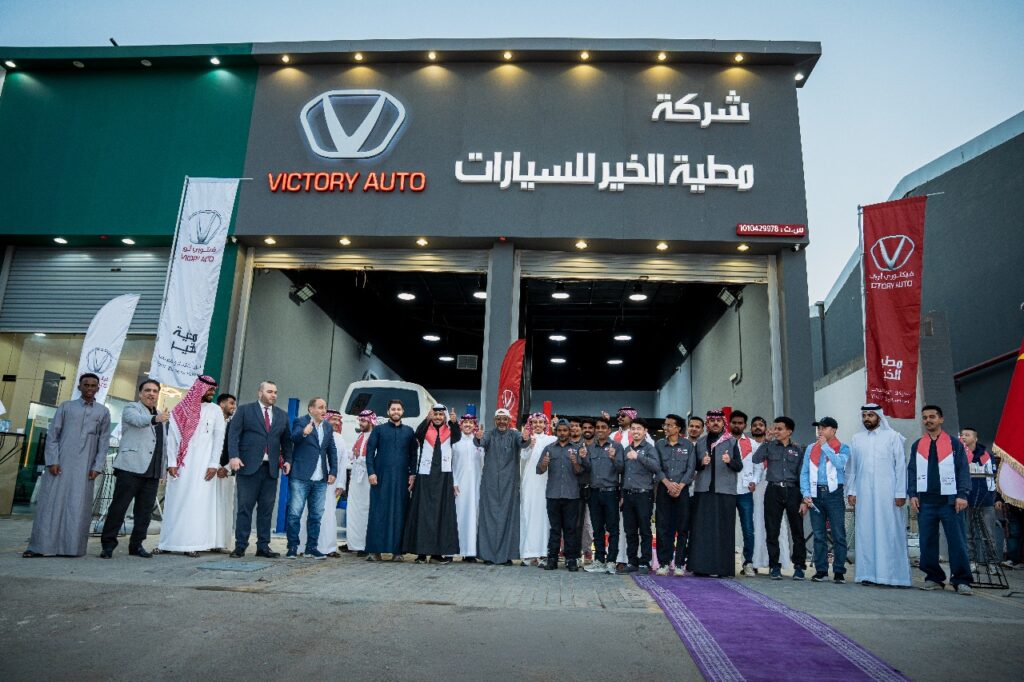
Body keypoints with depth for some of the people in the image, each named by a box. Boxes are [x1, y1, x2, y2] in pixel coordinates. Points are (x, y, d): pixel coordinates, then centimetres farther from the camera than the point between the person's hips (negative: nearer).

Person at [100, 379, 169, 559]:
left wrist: (164, 468, 16)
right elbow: (138, 420, -22)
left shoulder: (162, 416, 22)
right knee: (119, 506, -3)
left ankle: (136, 545, 14)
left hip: (153, 471, 6)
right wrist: (155, 418, -43)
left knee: (145, 509, 6)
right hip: (131, 467, -6)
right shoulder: (131, 408, 2)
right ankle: (108, 544, 6)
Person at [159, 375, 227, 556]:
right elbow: (172, 437, 3)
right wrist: (171, 463, -6)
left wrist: (214, 464, -6)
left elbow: (219, 439, 2)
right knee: (175, 502, 3)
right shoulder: (179, 410, 6)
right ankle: (168, 542, 9)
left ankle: (192, 543, -1)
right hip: (180, 463, 1)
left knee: (197, 502, -3)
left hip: (203, 464, -1)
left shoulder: (215, 410, 6)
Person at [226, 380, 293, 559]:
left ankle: (263, 546, 11)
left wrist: (287, 459, 3)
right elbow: (233, 434, -3)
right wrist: (234, 456, -15)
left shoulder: (282, 415, 15)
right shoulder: (244, 410, 4)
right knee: (244, 508, 0)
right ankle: (240, 546, 7)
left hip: (271, 468, 3)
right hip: (248, 466, -3)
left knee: (266, 509, 5)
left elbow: (286, 440, 16)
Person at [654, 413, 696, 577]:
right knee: (663, 527, 0)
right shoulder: (659, 445, 9)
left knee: (682, 528, 0)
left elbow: (691, 468, 0)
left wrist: (679, 486, -10)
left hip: (682, 490, -1)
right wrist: (668, 484, -12)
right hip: (663, 490, 1)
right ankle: (663, 563, 6)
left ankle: (680, 564, 6)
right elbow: (657, 467, 2)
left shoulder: (688, 445, 6)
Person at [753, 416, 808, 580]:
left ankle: (799, 566, 11)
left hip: (792, 491, 0)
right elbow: (755, 459, -9)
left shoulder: (797, 450, 10)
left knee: (797, 530, 1)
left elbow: (801, 475, 8)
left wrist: (804, 499, 1)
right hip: (774, 491, 0)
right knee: (772, 530, 2)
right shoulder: (769, 446, 9)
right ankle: (774, 566, 11)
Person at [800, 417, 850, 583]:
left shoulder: (843, 448, 4)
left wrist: (825, 446, -8)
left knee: (838, 535, -2)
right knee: (819, 535, 7)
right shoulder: (811, 448, 13)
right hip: (815, 494, 3)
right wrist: (806, 494, -1)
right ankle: (821, 570, 13)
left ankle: (839, 571, 5)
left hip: (834, 493, -3)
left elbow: (840, 463, -17)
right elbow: (804, 472, 10)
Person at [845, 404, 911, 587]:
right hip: (863, 493, 3)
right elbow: (851, 468, 12)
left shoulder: (893, 436, 5)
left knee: (890, 533, -3)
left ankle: (895, 575, 1)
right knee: (866, 533, 1)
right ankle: (869, 574, 4)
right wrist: (851, 491, 4)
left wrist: (900, 493, -6)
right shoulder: (856, 439, 13)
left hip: (887, 493, -3)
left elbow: (901, 465, 1)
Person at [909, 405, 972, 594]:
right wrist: (912, 494, 2)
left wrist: (962, 495, -8)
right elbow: (912, 471, 12)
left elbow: (963, 470, 2)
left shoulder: (954, 443, 6)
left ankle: (961, 580, 4)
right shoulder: (917, 445, 14)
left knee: (957, 542, -4)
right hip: (925, 501, 3)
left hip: (949, 500, -3)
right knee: (927, 542, 5)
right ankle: (934, 578, 14)